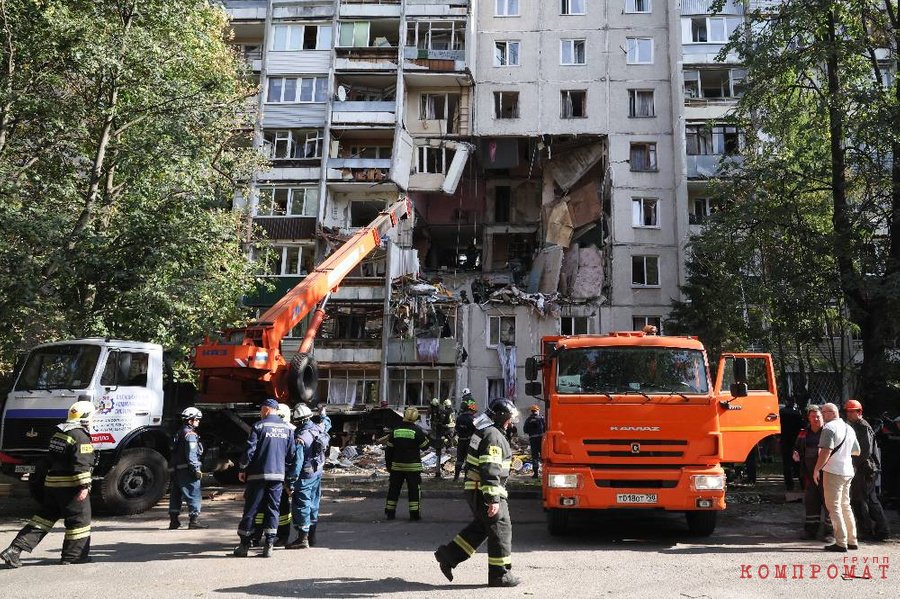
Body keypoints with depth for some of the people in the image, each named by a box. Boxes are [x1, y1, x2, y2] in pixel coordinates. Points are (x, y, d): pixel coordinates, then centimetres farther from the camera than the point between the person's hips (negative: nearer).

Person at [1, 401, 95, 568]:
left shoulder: (58, 434, 14)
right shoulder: (81, 436, -15)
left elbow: (51, 460, 23)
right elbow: (82, 464, -22)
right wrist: (84, 486, -22)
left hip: (51, 482, 9)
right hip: (70, 485, -9)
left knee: (44, 517, 14)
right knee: (79, 519, 3)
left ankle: (15, 550, 8)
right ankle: (72, 556, 10)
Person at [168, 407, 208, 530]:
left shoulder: (179, 433, 19)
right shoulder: (190, 434, -12)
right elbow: (191, 455, -19)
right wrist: (196, 470, -19)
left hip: (175, 469, 10)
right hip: (186, 469, -10)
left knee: (176, 494, 14)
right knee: (193, 494, -6)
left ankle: (174, 521, 19)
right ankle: (194, 520, -8)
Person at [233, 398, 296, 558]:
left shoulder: (259, 426, -6)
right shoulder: (288, 429, 7)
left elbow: (250, 450, -9)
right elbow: (291, 454, 9)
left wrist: (242, 469, 3)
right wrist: (286, 471, 18)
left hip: (258, 474, -3)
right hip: (278, 475, 4)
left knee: (250, 510, 5)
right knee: (272, 509, 8)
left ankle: (244, 545, 11)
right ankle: (269, 546, 5)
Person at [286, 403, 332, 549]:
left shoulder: (300, 437, -21)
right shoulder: (319, 428, -1)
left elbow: (297, 461, -23)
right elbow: (327, 423, 25)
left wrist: (292, 480, -18)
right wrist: (323, 414, 42)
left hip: (305, 475, -8)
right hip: (318, 472, 8)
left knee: (302, 505, -2)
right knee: (313, 504, 17)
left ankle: (302, 538, -1)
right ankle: (312, 536, 27)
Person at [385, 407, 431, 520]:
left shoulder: (395, 430, 1)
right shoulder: (417, 431, -10)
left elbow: (389, 449, 4)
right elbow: (425, 446, -2)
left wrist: (388, 464, 13)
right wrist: (425, 437, 16)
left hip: (397, 465, 3)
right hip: (413, 466, -3)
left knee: (394, 488, 11)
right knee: (414, 489, 4)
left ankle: (390, 512, 15)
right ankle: (414, 513, 2)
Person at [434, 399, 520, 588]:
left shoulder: (483, 432, 16)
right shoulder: (494, 437, -17)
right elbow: (490, 470, -24)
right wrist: (493, 499, -25)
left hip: (474, 490, 10)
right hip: (485, 492, -10)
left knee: (480, 526, 19)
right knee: (500, 529, 0)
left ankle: (448, 554, 19)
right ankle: (500, 574, 8)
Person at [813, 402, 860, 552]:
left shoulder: (829, 427, -12)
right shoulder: (849, 428, 15)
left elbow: (826, 451, -21)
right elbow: (857, 451, 24)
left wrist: (816, 469, -14)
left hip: (833, 471, -9)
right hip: (848, 471, 9)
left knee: (834, 507, -4)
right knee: (845, 506, 17)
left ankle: (841, 543, -5)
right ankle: (852, 541, 20)